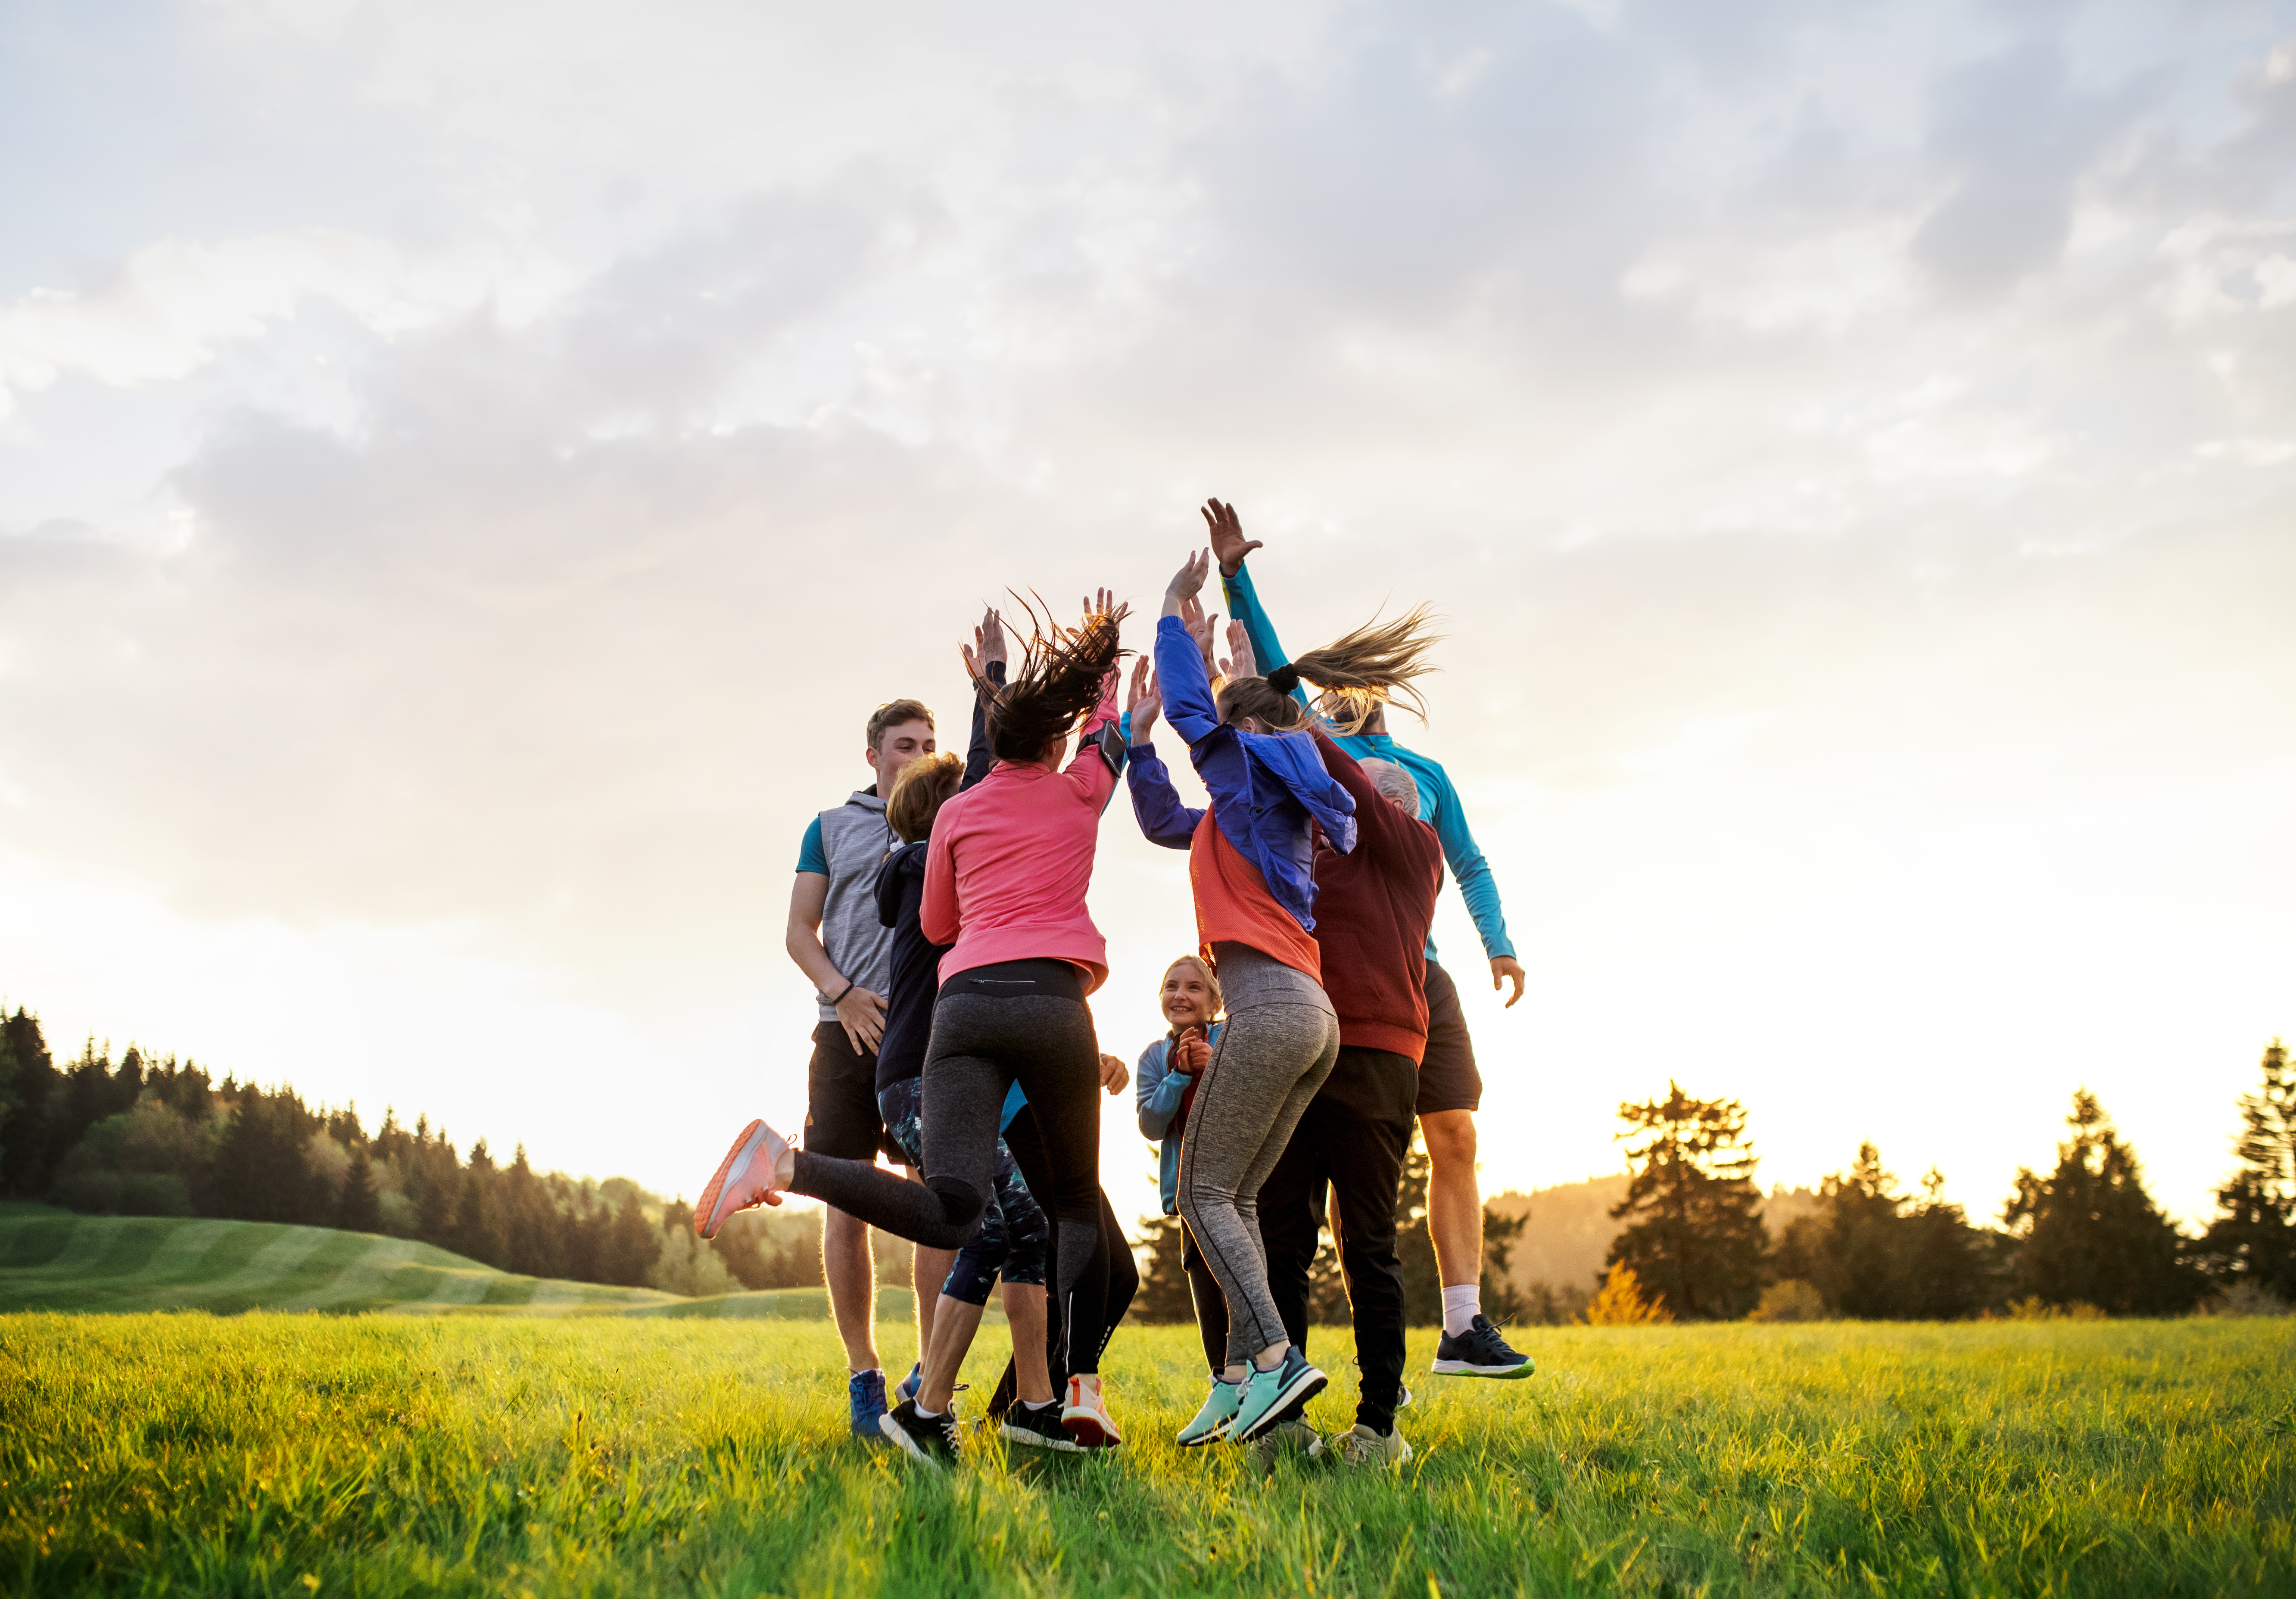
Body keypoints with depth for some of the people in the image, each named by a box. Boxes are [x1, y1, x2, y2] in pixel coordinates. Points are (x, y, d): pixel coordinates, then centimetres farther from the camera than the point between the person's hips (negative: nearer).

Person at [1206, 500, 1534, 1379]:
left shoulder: (1425, 772, 18)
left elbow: (1468, 862, 15)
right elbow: (1269, 659, -1)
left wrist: (1498, 943, 1)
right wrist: (1235, 574, -11)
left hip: (1419, 970, 4)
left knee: (1455, 1139, 0)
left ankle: (1464, 1328, 7)